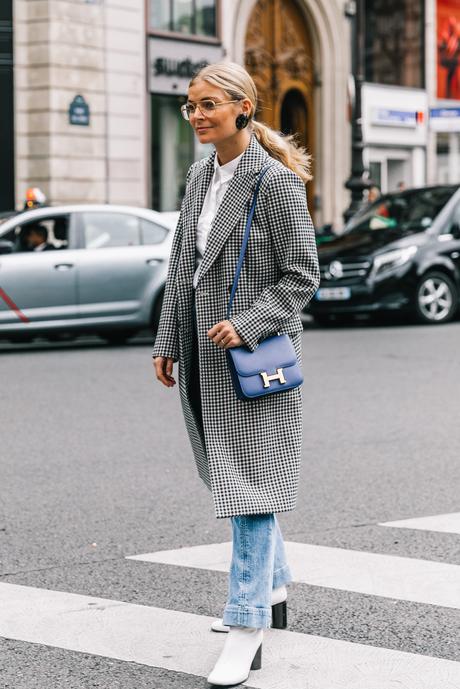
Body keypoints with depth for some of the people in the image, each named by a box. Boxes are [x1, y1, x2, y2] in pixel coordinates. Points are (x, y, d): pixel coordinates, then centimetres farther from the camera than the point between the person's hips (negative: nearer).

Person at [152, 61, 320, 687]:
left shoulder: (275, 180, -13)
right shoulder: (200, 176, 10)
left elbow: (303, 276, -12)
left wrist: (246, 326, -21)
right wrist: (167, 343, 13)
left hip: (253, 354, -8)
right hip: (205, 354, 8)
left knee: (250, 481, -8)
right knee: (230, 477, 18)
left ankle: (248, 630, -6)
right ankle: (272, 587, 36)